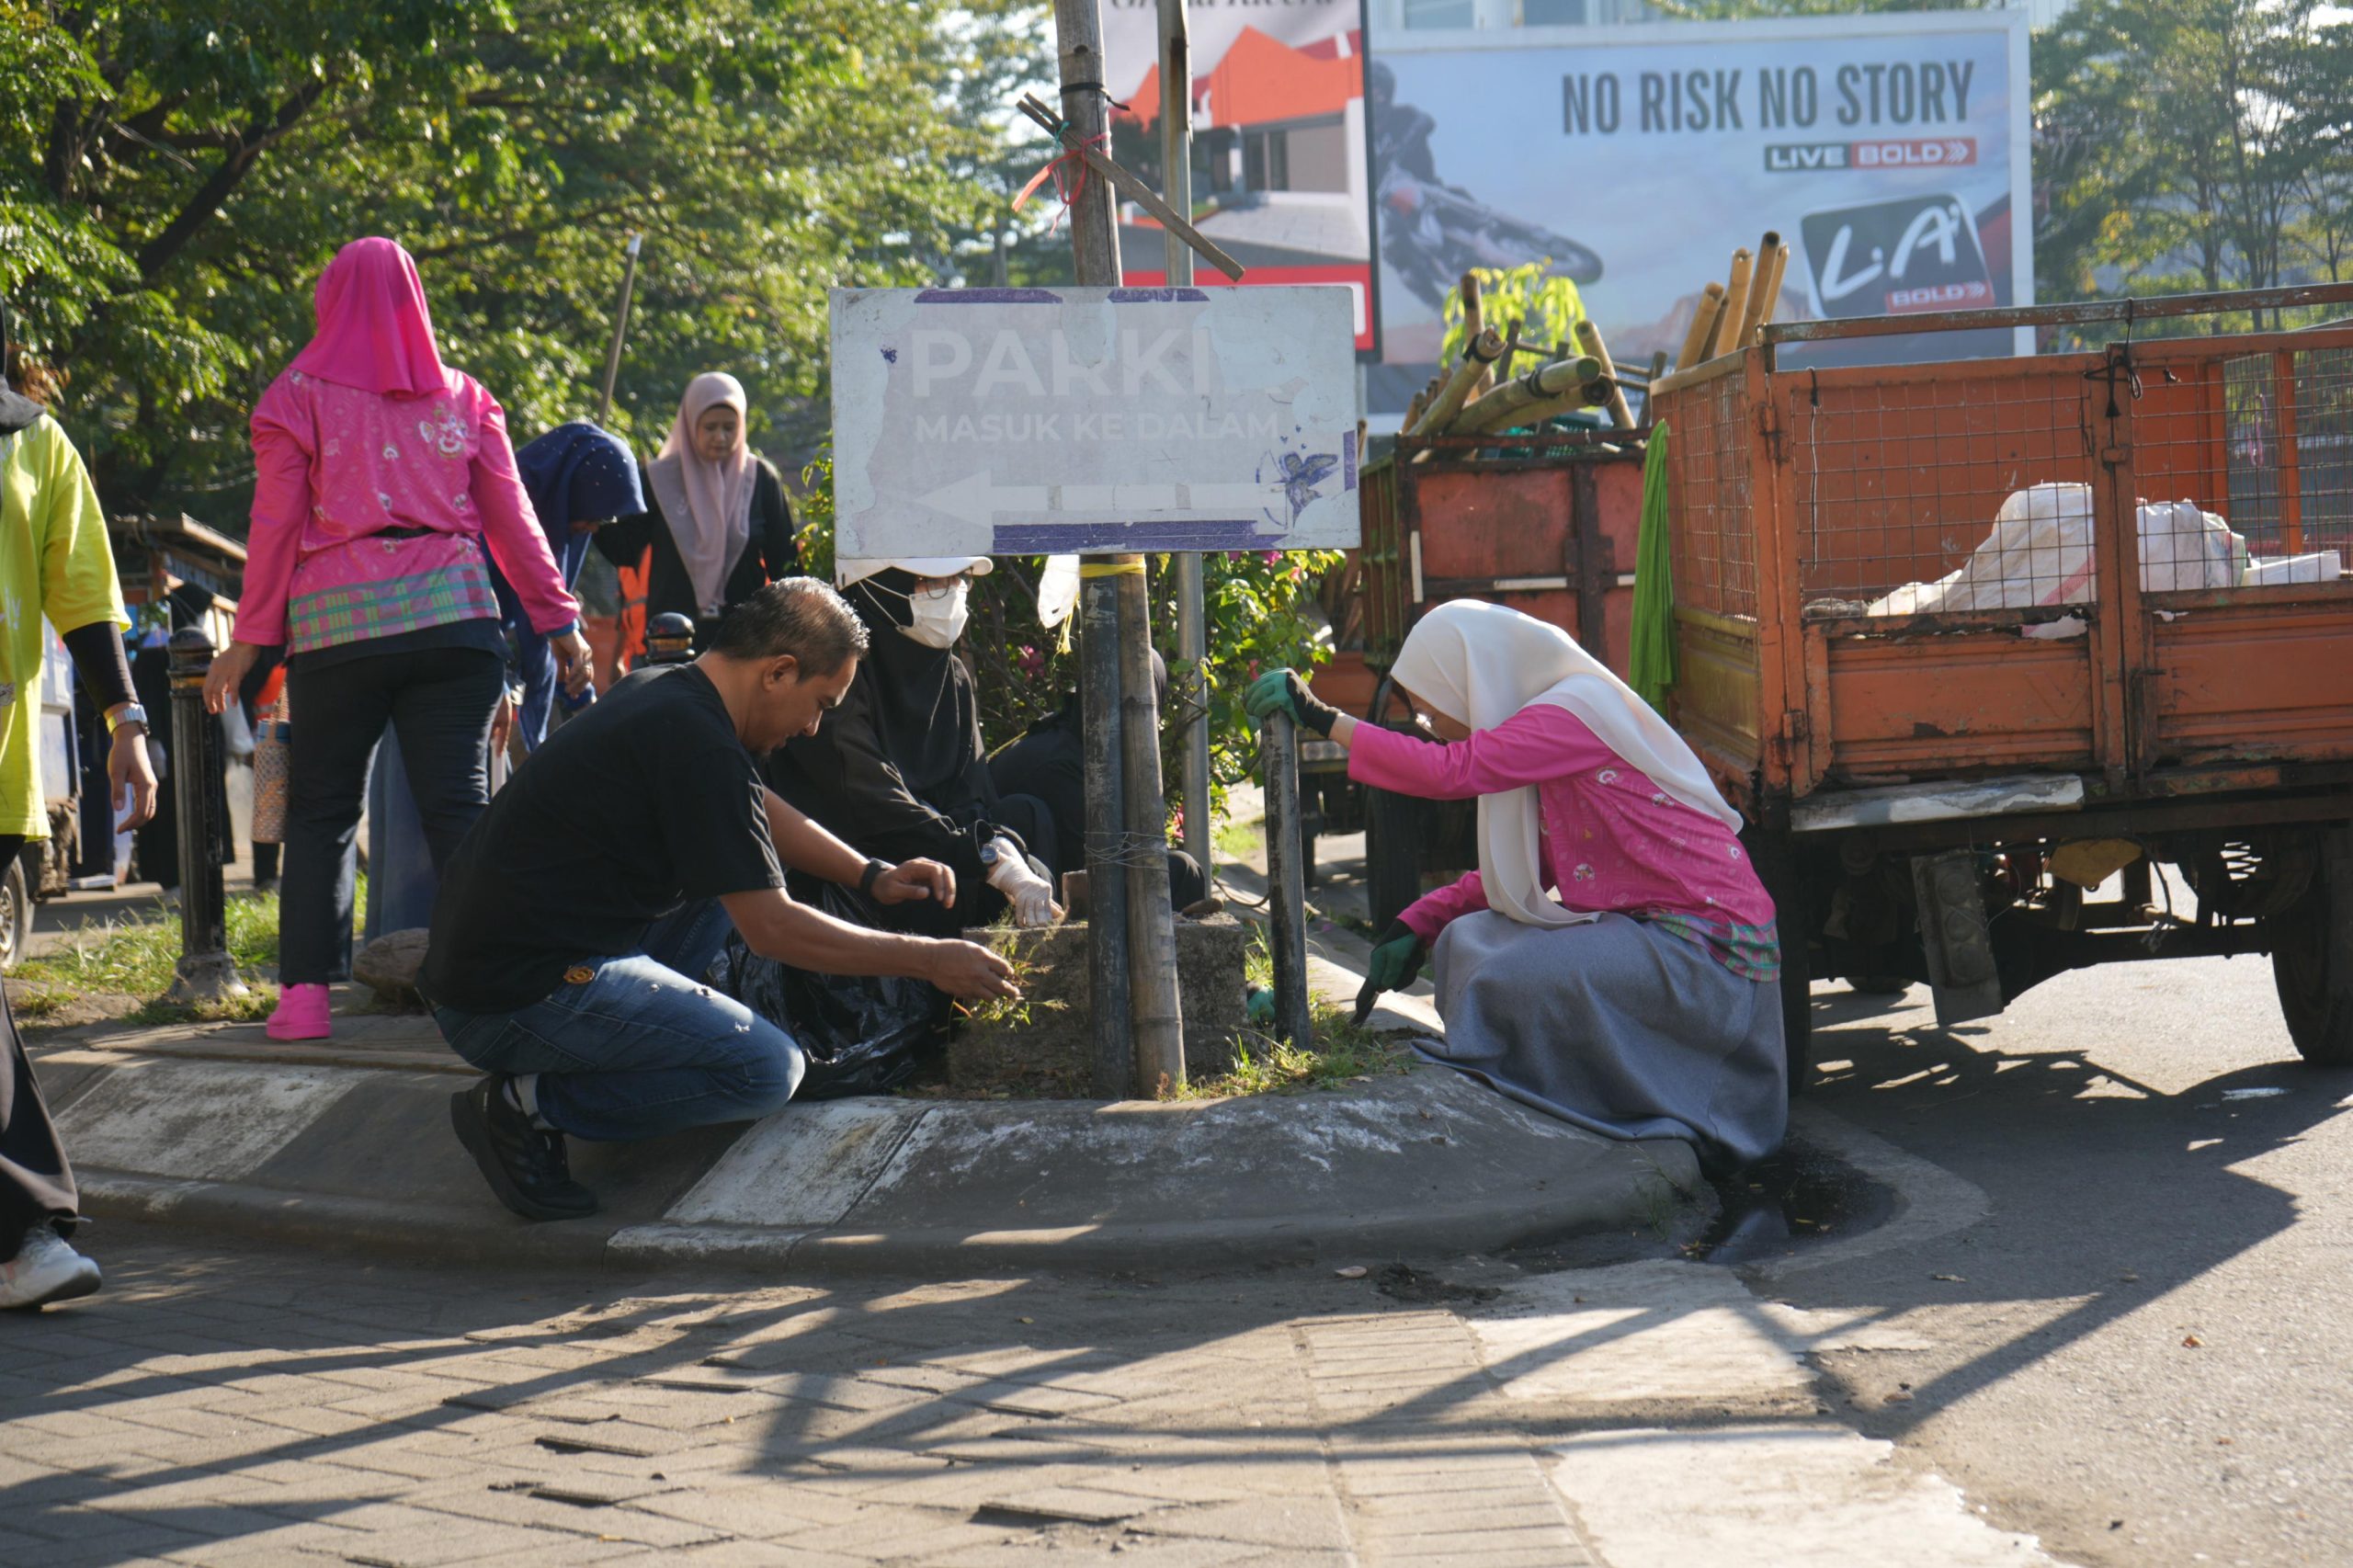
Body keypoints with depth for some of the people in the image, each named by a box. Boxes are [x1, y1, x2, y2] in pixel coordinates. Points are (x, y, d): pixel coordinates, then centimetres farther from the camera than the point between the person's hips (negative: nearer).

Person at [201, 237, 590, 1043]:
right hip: (452, 614, 2)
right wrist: (558, 617, 12)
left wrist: (250, 640, 5)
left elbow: (276, 525, 1)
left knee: (321, 812, 5)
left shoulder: (298, 396, 4)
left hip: (336, 625, -1)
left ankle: (306, 991, -2)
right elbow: (512, 519, 9)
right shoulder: (462, 399, 11)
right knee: (458, 804, -1)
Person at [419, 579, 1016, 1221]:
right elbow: (771, 929, -16)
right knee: (769, 1069, -16)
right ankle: (533, 1103, -11)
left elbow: (762, 813, 31)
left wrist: (871, 876, 19)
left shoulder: (660, 691, 12)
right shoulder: (697, 745, -18)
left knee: (734, 866, 22)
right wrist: (928, 961, -8)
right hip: (517, 1000, -10)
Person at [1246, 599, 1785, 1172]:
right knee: (1467, 941, 6)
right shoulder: (1546, 722, 13)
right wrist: (1416, 924, 4)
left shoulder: (1573, 714, -17)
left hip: (1706, 947, -10)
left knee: (1509, 979, -24)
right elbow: (1517, 873, 15)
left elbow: (1448, 772, -29)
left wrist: (1322, 718, -21)